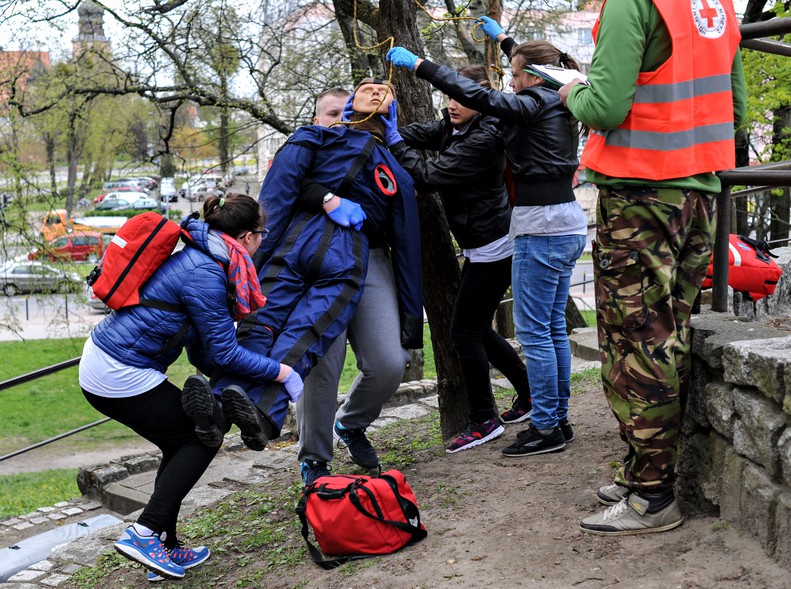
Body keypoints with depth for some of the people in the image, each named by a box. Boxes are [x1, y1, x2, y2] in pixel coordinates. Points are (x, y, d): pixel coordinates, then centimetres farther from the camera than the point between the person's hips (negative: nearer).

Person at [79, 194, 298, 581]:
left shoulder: (195, 258, 12)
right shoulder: (205, 274, -19)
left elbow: (201, 348, 15)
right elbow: (223, 351, -16)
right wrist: (279, 371, -7)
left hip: (100, 361, 10)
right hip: (121, 376, -10)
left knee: (182, 446, 17)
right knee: (203, 435, 3)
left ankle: (165, 549, 22)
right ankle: (145, 532, -2)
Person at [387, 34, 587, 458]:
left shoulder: (537, 105, -12)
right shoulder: (556, 103, 13)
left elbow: (479, 97, -24)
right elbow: (535, 73, 36)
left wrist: (419, 65, -21)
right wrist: (503, 39, 45)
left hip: (541, 229, -10)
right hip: (568, 225, 10)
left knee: (533, 332, -4)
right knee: (554, 328, 14)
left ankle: (546, 429, 0)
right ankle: (559, 420, 20)